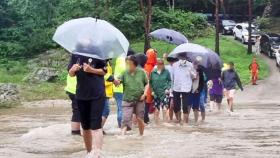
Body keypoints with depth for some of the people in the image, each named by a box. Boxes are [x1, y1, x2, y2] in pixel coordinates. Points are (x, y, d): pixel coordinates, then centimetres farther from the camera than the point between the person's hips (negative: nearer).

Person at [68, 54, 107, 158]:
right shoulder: (75, 55, 8)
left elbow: (104, 71, -2)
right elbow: (71, 74, 10)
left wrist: (91, 70, -18)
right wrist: (73, 69, -13)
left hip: (97, 95, -5)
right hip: (81, 95, 5)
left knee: (96, 126, -11)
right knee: (85, 127, 13)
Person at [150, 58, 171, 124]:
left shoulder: (166, 72, -1)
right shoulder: (153, 72, 1)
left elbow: (169, 81, 7)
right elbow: (150, 82, 9)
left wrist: (168, 88, -5)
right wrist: (152, 90, 0)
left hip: (164, 93, -2)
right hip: (156, 94, 2)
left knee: (165, 109, -11)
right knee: (156, 110, 9)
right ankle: (156, 123, 20)